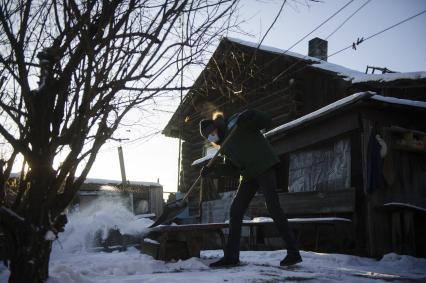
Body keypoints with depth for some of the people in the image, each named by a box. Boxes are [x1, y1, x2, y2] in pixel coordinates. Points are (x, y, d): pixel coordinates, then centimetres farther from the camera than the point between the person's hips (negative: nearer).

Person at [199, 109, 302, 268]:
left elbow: (267, 121, -11)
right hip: (249, 174, 8)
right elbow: (232, 164, 15)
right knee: (235, 211, 2)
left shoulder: (236, 121, -5)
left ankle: (293, 253, -4)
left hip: (264, 166, -8)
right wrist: (212, 169, 2)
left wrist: (250, 117, -29)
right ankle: (231, 256, 7)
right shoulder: (224, 143, 18)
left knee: (273, 208, -12)